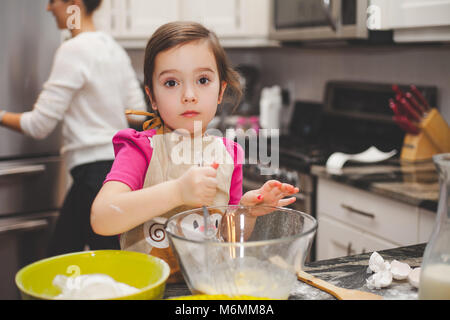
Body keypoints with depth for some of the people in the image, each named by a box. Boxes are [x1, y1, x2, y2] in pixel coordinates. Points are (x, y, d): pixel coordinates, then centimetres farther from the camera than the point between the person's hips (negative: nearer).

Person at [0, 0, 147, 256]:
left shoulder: (74, 49, -13)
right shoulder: (114, 47, 12)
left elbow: (39, 125, -13)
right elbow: (138, 112, 15)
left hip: (94, 169, -9)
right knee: (60, 251, 17)